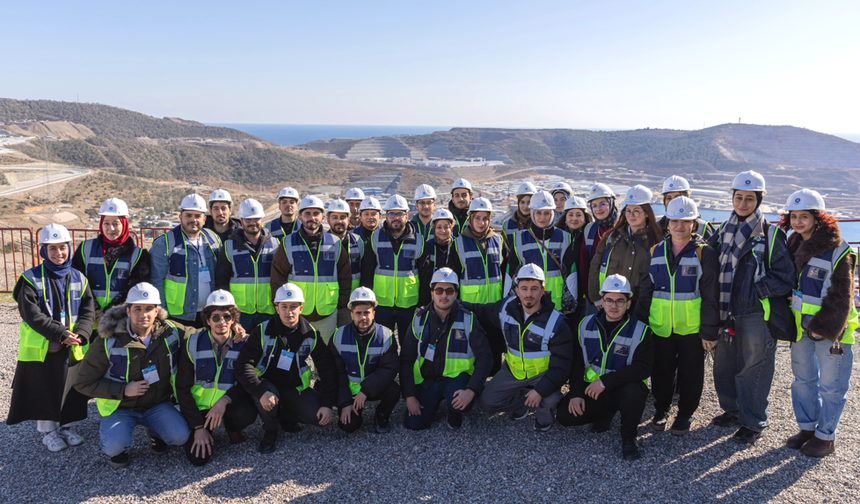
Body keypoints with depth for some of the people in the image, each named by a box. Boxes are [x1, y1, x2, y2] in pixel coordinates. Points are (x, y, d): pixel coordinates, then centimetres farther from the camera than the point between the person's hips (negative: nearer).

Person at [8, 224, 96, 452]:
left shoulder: (78, 278, 3)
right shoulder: (32, 279, -7)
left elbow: (88, 311, 1)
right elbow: (32, 315, -15)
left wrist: (79, 335, -16)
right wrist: (61, 334, -21)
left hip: (72, 348, 3)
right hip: (41, 347, -3)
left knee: (71, 389, 11)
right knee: (44, 391, 7)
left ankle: (67, 427, 29)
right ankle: (49, 432, 24)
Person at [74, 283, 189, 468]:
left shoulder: (170, 333, -8)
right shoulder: (109, 342, -16)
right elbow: (83, 383, -10)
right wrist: (123, 390, -22)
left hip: (157, 405, 2)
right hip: (120, 407, -2)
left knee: (181, 436, -22)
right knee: (114, 446, -29)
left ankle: (154, 432, 14)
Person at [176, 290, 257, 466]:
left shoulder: (243, 344, -6)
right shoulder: (193, 344, -7)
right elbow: (182, 388, -5)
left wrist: (225, 400, -26)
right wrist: (198, 427, -10)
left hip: (229, 405, 0)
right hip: (199, 407, 0)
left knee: (247, 414, -34)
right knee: (198, 457, -19)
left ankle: (231, 427, 4)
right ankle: (205, 431, 16)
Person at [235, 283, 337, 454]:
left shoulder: (311, 335, -4)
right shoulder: (263, 331, -11)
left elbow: (327, 370, -1)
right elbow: (244, 364, -19)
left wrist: (327, 404, -11)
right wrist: (261, 392, -35)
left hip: (296, 389, 2)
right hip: (268, 384, -2)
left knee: (320, 417, -18)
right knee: (265, 394, -37)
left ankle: (285, 416, 13)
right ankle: (270, 430, -3)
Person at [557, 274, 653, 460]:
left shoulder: (640, 331, -10)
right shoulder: (586, 325, 2)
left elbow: (643, 368, -20)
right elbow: (577, 362, 6)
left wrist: (605, 381, -26)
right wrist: (576, 393, -6)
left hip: (623, 388, -3)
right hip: (592, 388, 4)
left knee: (634, 392, -37)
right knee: (565, 415, -15)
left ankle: (628, 436, -7)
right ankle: (606, 413, 16)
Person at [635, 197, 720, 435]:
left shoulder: (705, 254, -5)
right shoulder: (656, 252, 6)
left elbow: (711, 296, -6)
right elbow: (645, 291, 11)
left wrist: (709, 331, -9)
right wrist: (641, 324, 9)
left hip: (692, 328, -3)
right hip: (660, 327, 3)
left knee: (690, 374, 10)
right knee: (661, 371, 13)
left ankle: (686, 414, 28)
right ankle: (661, 409, 32)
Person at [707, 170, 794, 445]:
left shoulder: (771, 234, -6)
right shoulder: (724, 232, 10)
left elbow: (784, 278, -8)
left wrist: (755, 291, -16)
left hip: (757, 314, -5)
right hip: (726, 312, 5)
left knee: (753, 368, 2)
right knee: (724, 365, 14)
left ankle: (753, 423, 17)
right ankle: (733, 409, 34)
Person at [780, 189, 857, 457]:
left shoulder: (836, 251, -15)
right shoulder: (794, 245, 6)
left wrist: (827, 329, -16)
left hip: (830, 328, -6)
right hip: (801, 326, 7)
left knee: (830, 385, 5)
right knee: (803, 380, 16)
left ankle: (826, 436, 17)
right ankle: (807, 428, 30)